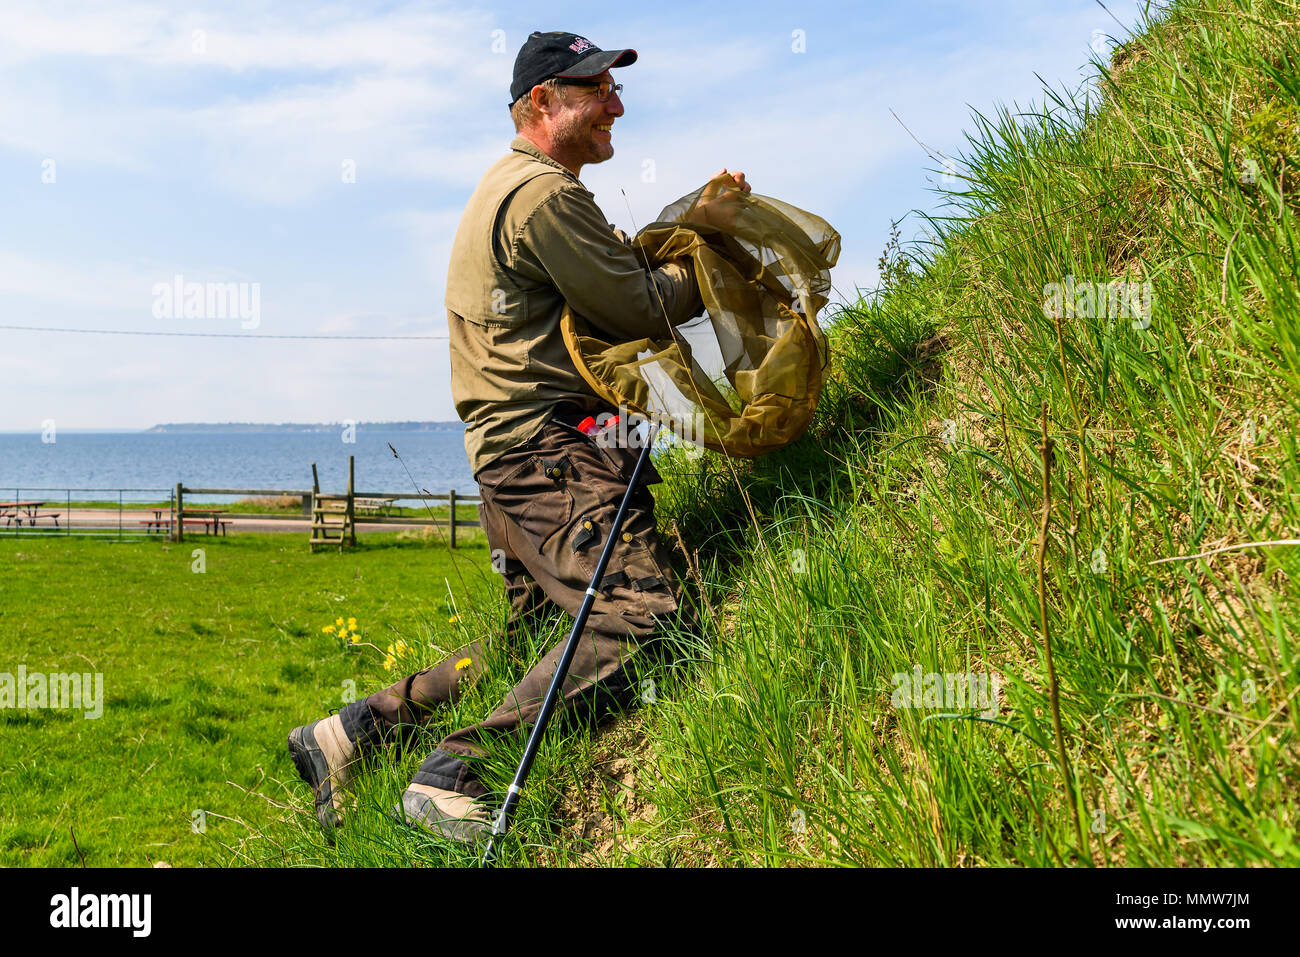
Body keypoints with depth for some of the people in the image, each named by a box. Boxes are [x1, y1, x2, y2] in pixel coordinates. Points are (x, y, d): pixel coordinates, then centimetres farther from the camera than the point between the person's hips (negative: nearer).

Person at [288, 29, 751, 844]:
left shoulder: (517, 187, 26)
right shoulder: (545, 195, -10)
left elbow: (619, 265, 23)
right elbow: (640, 309, -10)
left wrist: (695, 221, 13)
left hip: (517, 451, 11)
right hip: (551, 448, -11)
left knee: (537, 640, 16)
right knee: (645, 616, -24)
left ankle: (355, 730, 15)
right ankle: (458, 777, -26)